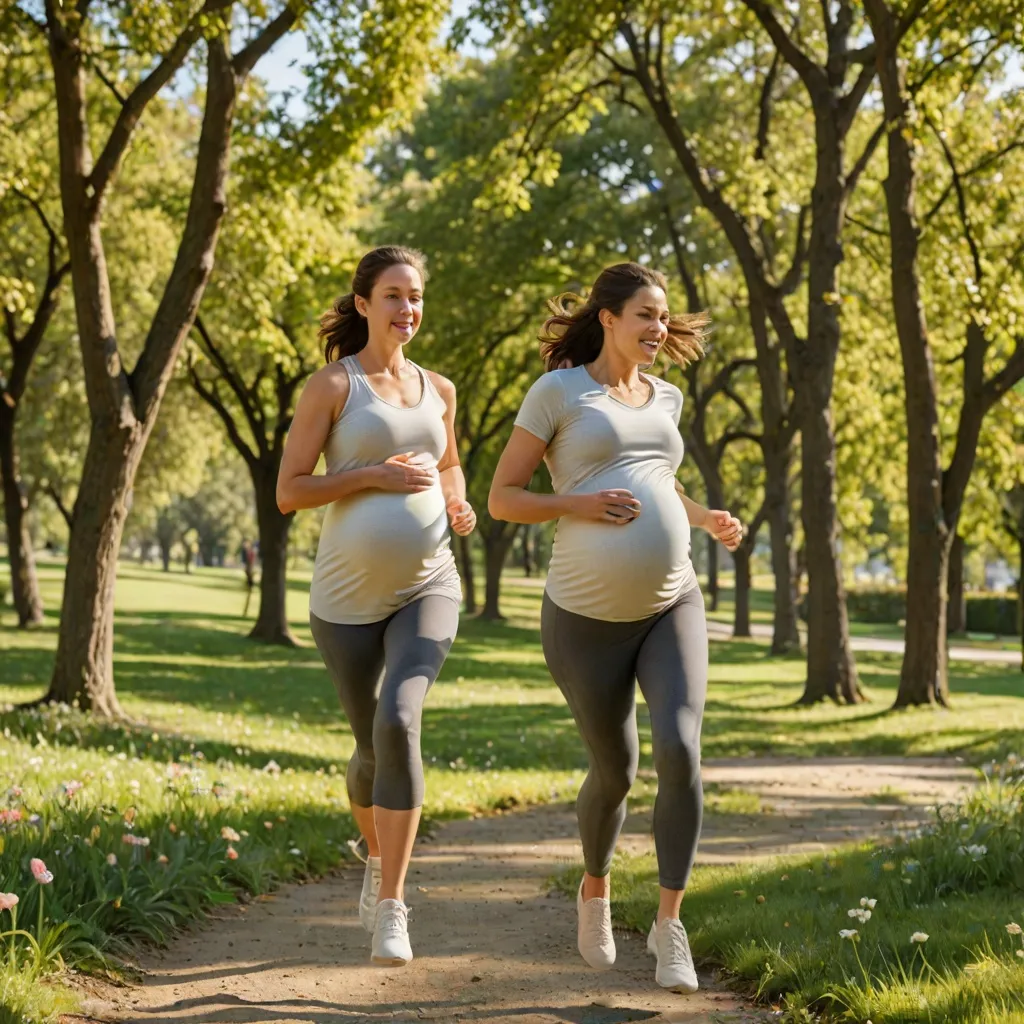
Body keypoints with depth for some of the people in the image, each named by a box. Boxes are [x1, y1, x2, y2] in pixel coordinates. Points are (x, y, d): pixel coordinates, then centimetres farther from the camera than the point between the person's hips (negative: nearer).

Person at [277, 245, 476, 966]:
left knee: (399, 720, -24)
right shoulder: (332, 385, -4)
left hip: (428, 587, 1)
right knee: (373, 745, 10)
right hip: (349, 596, -1)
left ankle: (391, 909, -20)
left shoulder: (437, 390, 10)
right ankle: (378, 855, 45)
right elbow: (288, 493, -7)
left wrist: (459, 506, 6)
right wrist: (375, 476, -18)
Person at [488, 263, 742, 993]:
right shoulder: (556, 390, -6)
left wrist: (708, 520, 9)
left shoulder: (664, 398, 11)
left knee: (680, 754, -20)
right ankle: (597, 889, 42)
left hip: (670, 607, 3)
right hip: (588, 617, -3)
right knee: (615, 773, 9)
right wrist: (583, 506, -22)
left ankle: (669, 925, -7)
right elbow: (501, 499, -5)